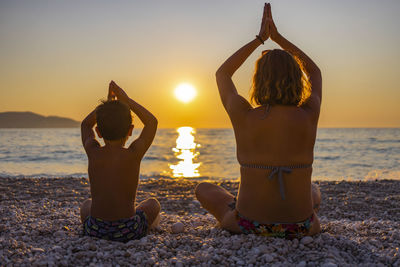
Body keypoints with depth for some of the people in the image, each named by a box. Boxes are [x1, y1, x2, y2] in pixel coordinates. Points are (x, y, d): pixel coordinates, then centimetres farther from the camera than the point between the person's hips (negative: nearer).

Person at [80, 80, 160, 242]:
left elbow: (86, 124, 20)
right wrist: (126, 100, 10)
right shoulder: (134, 154, -11)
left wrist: (108, 102, 19)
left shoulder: (93, 152, -4)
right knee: (153, 204, 29)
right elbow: (152, 122, 7)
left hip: (95, 230, 3)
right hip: (129, 232, -2)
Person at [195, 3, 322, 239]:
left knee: (204, 189, 28)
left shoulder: (244, 117, -15)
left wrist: (259, 39, 10)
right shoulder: (308, 117, -11)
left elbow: (222, 74, 7)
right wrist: (277, 37, 13)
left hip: (249, 225, -2)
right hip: (299, 228, 3)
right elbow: (314, 72, 13)